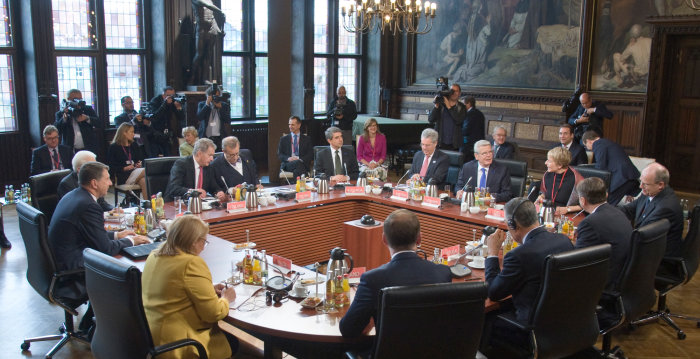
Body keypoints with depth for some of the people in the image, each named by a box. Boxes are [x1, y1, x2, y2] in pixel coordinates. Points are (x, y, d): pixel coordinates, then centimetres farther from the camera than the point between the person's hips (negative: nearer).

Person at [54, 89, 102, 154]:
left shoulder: (88, 109, 10)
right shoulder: (60, 114, 7)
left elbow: (99, 124, 0)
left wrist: (87, 118, -16)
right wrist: (64, 118, -17)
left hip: (89, 149, 1)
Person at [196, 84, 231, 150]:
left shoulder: (225, 105, 7)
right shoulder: (201, 104, 8)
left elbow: (228, 121, -3)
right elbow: (199, 117, -8)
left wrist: (220, 107, -11)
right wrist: (207, 104, -12)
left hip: (220, 138, 0)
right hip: (206, 137, 0)